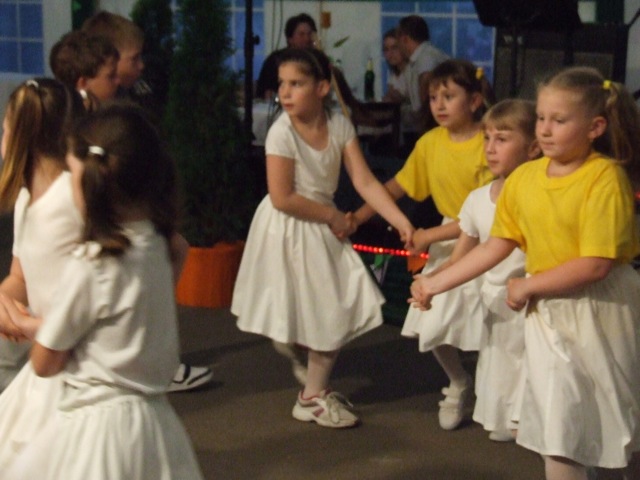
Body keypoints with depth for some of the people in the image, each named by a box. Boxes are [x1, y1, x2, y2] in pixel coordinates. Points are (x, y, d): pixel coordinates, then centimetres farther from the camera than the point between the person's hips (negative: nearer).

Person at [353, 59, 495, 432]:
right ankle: (459, 384, 31)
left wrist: (430, 235, -19)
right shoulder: (430, 143, -1)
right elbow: (396, 187, 7)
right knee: (432, 328, 5)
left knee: (489, 330, -4)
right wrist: (356, 218, -2)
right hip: (446, 244, 5)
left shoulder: (489, 144, -18)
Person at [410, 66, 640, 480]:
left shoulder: (606, 177, -18)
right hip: (547, 314, 4)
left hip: (599, 311, -4)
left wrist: (527, 286, -15)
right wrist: (436, 283, 3)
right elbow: (497, 246, 4)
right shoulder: (524, 177, -2)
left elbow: (596, 264, -23)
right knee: (558, 426, 7)